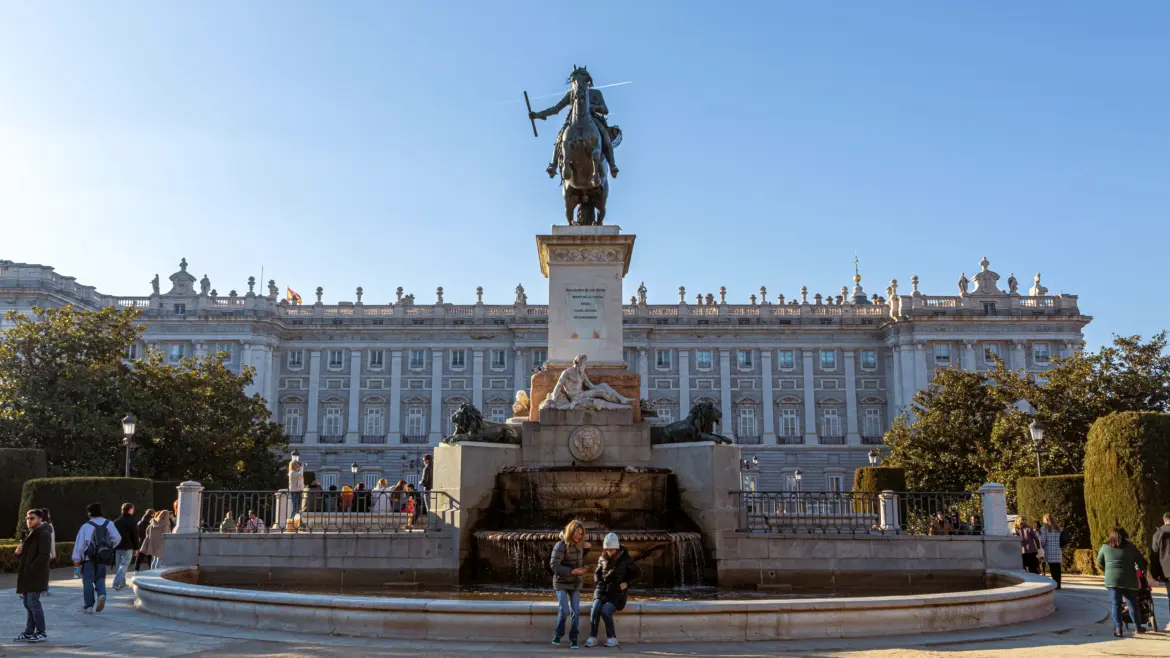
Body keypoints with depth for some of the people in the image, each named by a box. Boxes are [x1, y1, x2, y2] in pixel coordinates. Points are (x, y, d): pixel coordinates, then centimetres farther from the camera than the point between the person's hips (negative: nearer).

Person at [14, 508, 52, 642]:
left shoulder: (43, 534, -12)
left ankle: (41, 633, -2)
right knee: (28, 603, 11)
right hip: (28, 575, 10)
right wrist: (19, 551, 3)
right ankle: (29, 632, 17)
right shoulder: (32, 534, 19)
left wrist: (30, 569, -22)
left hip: (36, 575, -10)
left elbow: (44, 555, -20)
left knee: (33, 603, -9)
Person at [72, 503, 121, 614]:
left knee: (88, 581, 4)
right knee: (100, 579, 14)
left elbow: (80, 542, -7)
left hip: (89, 558, -3)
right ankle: (101, 594, -15)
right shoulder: (108, 524, 3)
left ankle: (89, 606, 2)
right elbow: (117, 538, -3)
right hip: (102, 557, 3)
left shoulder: (86, 526, -7)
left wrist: (76, 558, -1)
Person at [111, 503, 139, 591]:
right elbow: (135, 536, -8)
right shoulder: (132, 521, -6)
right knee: (124, 565, -6)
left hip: (118, 547, 6)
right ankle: (116, 583, -18)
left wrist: (114, 547, 16)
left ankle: (122, 584, 19)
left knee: (118, 565, 13)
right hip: (128, 547, -6)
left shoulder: (116, 521, 12)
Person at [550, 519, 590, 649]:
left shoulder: (578, 545, 2)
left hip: (575, 583, 5)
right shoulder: (560, 546, -18)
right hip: (561, 583, -5)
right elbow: (554, 566, -24)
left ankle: (573, 639, 4)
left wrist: (585, 546, 6)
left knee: (575, 610, -8)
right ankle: (558, 635, 10)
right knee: (564, 610, -15)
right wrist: (572, 571, -30)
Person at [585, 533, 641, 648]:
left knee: (605, 611, -29)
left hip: (617, 592, -3)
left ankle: (612, 638, -12)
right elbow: (597, 573, 23)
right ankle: (593, 637, -21)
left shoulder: (625, 559, -5)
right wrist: (598, 584, 4)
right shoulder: (603, 559, 6)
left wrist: (627, 583, -9)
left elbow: (638, 574, 4)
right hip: (602, 590, 4)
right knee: (595, 608, -27)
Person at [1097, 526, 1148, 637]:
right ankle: (1138, 627, 25)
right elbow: (1142, 563, 8)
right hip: (1129, 579, 0)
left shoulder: (1105, 547, 10)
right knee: (1133, 603, 14)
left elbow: (1099, 562, 19)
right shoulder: (1131, 547, 7)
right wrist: (1141, 569, 29)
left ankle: (1118, 629, -6)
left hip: (1112, 579, 0)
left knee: (1116, 604, 2)